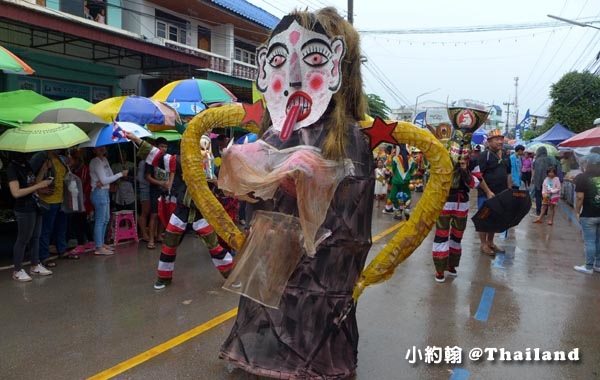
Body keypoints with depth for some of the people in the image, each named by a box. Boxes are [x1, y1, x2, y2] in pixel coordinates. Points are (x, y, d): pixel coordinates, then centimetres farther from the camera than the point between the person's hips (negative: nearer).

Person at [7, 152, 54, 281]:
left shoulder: (26, 165, 7)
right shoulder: (12, 168, -16)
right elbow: (16, 193, -21)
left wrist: (43, 170, -2)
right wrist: (39, 185, -21)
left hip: (35, 206, 8)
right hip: (25, 210, -8)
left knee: (35, 237, 15)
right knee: (23, 239, 2)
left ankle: (35, 265, 27)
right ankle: (17, 270, 14)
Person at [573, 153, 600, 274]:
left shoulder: (582, 177, -12)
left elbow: (580, 197, -16)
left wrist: (577, 212, -5)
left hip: (588, 215, -5)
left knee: (589, 242, 2)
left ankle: (589, 267, 10)